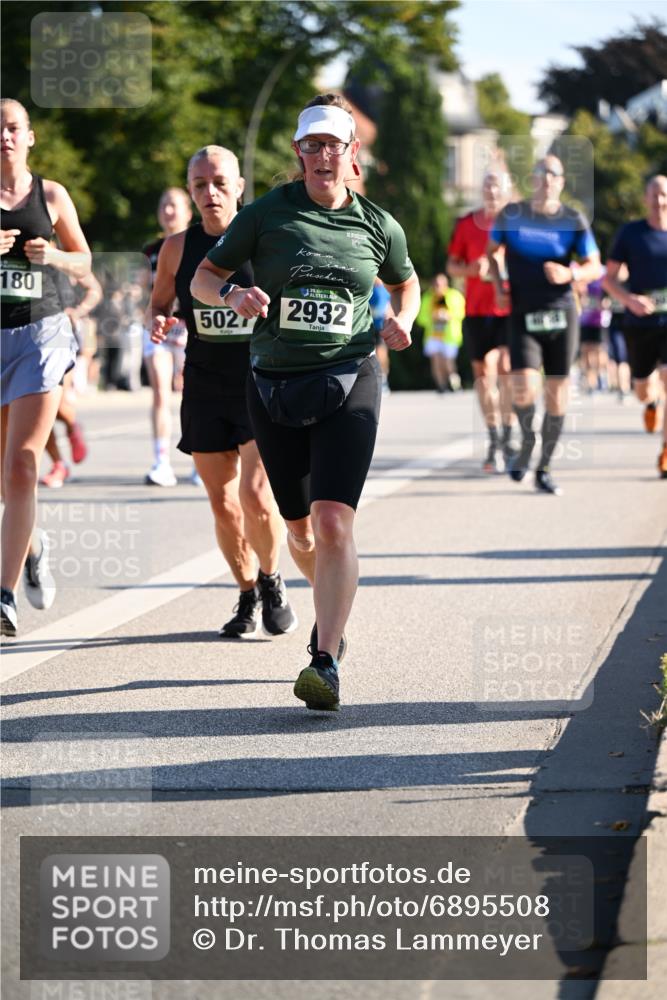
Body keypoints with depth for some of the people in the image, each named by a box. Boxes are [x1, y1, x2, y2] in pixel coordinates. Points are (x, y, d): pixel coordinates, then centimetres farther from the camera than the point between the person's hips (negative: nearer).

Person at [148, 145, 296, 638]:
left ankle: (272, 581, 12)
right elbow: (160, 302, 16)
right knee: (223, 506, 6)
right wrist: (157, 321, -7)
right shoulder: (179, 248, 2)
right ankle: (248, 595, 28)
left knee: (256, 495, -16)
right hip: (207, 388, 3)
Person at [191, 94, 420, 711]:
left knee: (334, 523, -18)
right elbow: (204, 277, 7)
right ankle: (332, 612, 43)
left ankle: (326, 664, -21)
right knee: (300, 530, 13)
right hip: (274, 383, 2)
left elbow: (406, 283, 23)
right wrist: (234, 296, -14)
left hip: (349, 382, -2)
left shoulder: (378, 226, 4)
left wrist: (401, 322, 2)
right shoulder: (267, 214, 1)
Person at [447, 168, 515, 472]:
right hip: (476, 309, 3)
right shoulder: (466, 224, 8)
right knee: (483, 373, 4)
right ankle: (494, 441, 16)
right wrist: (471, 269, -9)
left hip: (511, 309, -3)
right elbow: (451, 265, 12)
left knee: (506, 367, -17)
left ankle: (507, 438, -11)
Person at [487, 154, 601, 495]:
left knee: (557, 393, 3)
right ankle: (527, 440, 13)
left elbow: (594, 266, 2)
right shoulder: (511, 214, -1)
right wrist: (498, 287, -1)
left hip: (561, 315, 1)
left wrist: (571, 274, -19)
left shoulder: (574, 220, -1)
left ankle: (544, 470, 17)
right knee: (524, 391, -18)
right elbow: (490, 251, 14)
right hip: (523, 316, -1)